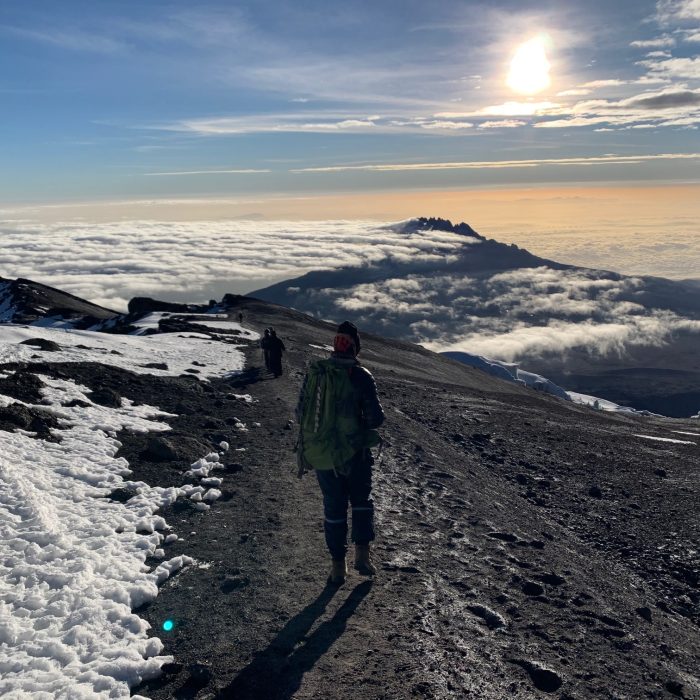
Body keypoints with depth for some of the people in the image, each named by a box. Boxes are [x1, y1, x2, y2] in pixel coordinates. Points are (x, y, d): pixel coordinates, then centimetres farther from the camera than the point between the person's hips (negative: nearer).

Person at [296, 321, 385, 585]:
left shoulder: (314, 372, -3)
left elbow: (300, 413, 2)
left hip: (319, 453, 2)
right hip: (354, 452, -2)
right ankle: (362, 554, 16)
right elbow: (376, 417, -12)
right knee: (361, 501, 19)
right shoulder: (360, 376, -12)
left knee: (333, 507, 14)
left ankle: (338, 566, 19)